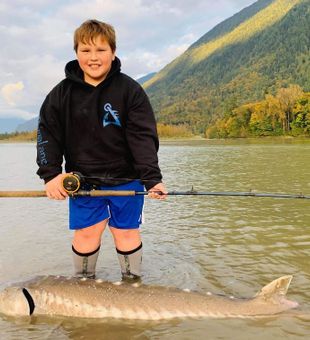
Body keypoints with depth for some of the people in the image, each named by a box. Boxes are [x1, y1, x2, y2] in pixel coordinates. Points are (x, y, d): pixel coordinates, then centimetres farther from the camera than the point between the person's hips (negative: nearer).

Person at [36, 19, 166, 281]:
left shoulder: (130, 90, -8)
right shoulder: (62, 93, -1)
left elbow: (143, 138, -13)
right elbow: (47, 134, 2)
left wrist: (152, 178, -23)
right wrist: (50, 174, -12)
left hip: (126, 176, -1)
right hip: (82, 177, 1)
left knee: (126, 230, 6)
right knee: (87, 231, -1)